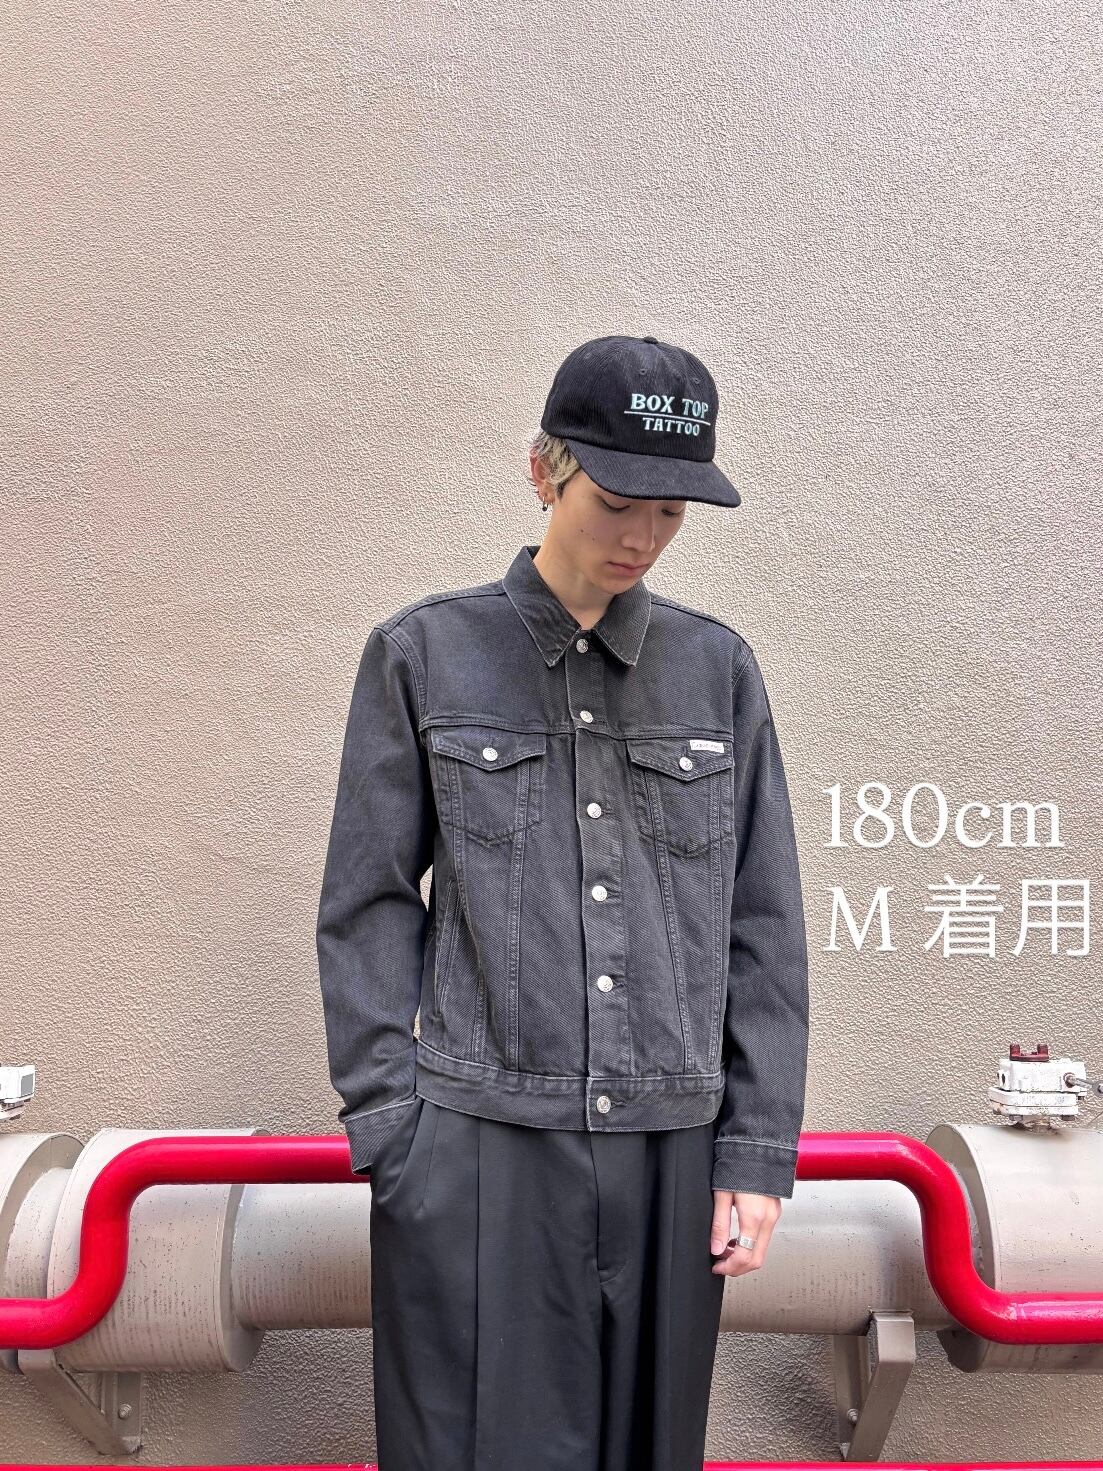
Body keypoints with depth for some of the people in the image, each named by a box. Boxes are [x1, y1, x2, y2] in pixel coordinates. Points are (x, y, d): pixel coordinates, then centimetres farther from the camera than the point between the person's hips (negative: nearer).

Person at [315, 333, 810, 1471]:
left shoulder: (718, 667, 6)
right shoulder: (425, 653, 1)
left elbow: (762, 924, 6)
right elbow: (368, 906, 2)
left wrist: (758, 1152, 2)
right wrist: (387, 1128, -4)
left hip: (669, 1152, 2)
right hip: (477, 1150, -2)